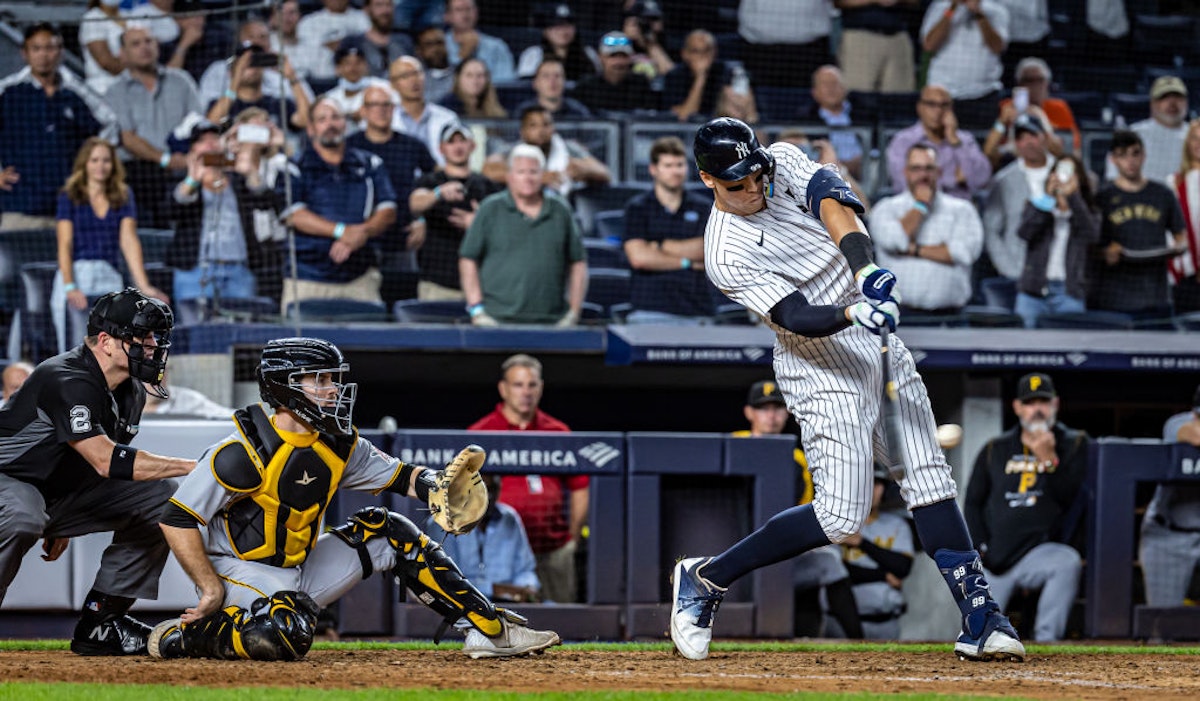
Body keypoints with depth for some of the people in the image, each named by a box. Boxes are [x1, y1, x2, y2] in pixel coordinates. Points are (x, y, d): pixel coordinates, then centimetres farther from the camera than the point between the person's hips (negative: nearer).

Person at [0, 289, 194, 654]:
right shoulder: (67, 380, -27)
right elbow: (106, 461, -37)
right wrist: (192, 467, -38)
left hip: (63, 492, 10)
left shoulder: (131, 392, 4)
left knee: (160, 498, 0)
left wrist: (63, 525, 18)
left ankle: (98, 623, 1)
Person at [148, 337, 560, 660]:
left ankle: (488, 629, 6)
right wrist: (213, 590, -21)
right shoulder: (244, 453, -20)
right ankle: (182, 637, -15)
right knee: (287, 634, -39)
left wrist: (441, 483, -10)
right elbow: (176, 519, -20)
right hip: (240, 572, -8)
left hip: (301, 570, 8)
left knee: (386, 533, 5)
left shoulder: (339, 446, 3)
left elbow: (401, 477, 13)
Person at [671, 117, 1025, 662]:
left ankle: (979, 618, 4)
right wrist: (852, 314, -44)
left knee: (929, 479, 2)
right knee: (840, 515, -13)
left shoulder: (784, 162, 0)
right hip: (822, 367, -7)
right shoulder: (727, 254, -17)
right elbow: (796, 317, -25)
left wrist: (864, 269, -36)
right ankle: (705, 579, 1)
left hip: (879, 343, 7)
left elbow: (833, 203, -18)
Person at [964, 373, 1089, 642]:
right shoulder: (995, 450, 15)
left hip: (1043, 549, -2)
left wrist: (1048, 460, -16)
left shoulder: (1076, 445, 7)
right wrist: (980, 550, 1)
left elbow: (1071, 499, -5)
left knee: (1068, 562, -37)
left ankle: (1046, 641, -35)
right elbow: (972, 505, 15)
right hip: (994, 558, 2)